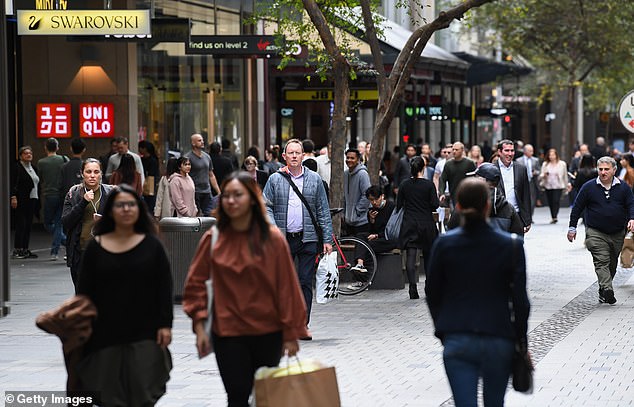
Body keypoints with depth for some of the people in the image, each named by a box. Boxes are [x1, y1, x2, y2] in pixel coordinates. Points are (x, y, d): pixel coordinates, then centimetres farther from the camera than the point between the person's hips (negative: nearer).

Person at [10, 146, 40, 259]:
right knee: (21, 225, -9)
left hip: (32, 200, 8)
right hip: (21, 201, -8)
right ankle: (17, 250, -7)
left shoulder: (33, 168, 17)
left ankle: (25, 249, 11)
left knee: (28, 225, 7)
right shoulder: (17, 167, -6)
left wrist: (37, 202, 17)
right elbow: (14, 184, -13)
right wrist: (13, 197, -23)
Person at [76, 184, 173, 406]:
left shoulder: (152, 246, 2)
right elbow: (84, 293, 5)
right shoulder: (95, 247, 3)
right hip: (105, 335, 1)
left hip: (145, 336, -1)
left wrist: (165, 324, -5)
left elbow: (164, 288, 1)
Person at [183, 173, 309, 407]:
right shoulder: (213, 238, -2)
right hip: (227, 334, 0)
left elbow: (287, 286, -5)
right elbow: (195, 283, 2)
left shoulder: (272, 238, -7)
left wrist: (291, 333, -4)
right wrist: (199, 327, -4)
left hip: (268, 333, 0)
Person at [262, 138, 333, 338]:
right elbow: (266, 207, 4)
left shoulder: (314, 179, 8)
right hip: (282, 239, 0)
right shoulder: (275, 180, 5)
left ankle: (303, 325, 4)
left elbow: (323, 211, 8)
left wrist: (327, 239, 3)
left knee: (305, 283, 0)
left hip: (307, 238, 0)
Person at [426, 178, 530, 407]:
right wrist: (522, 342, 6)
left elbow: (432, 294, 5)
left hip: (457, 342, 0)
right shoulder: (511, 245, -7)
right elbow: (520, 299, -4)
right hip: (499, 340, 0)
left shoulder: (444, 244, -4)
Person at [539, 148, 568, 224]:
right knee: (550, 202, 3)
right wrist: (544, 175, -17)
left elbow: (565, 175, 12)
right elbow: (541, 175, 6)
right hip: (548, 186, 3)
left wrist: (566, 185, 13)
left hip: (558, 186, -3)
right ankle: (553, 217, 15)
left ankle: (554, 217, -22)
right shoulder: (545, 164, 9)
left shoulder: (562, 164, 6)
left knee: (556, 201, -17)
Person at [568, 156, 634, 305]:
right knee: (602, 261, -17)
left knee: (612, 263, 12)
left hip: (617, 234, 3)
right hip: (596, 232, -3)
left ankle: (603, 292, 25)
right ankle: (607, 290, -30)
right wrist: (572, 227, 4)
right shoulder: (589, 187, -1)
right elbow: (577, 207, 4)